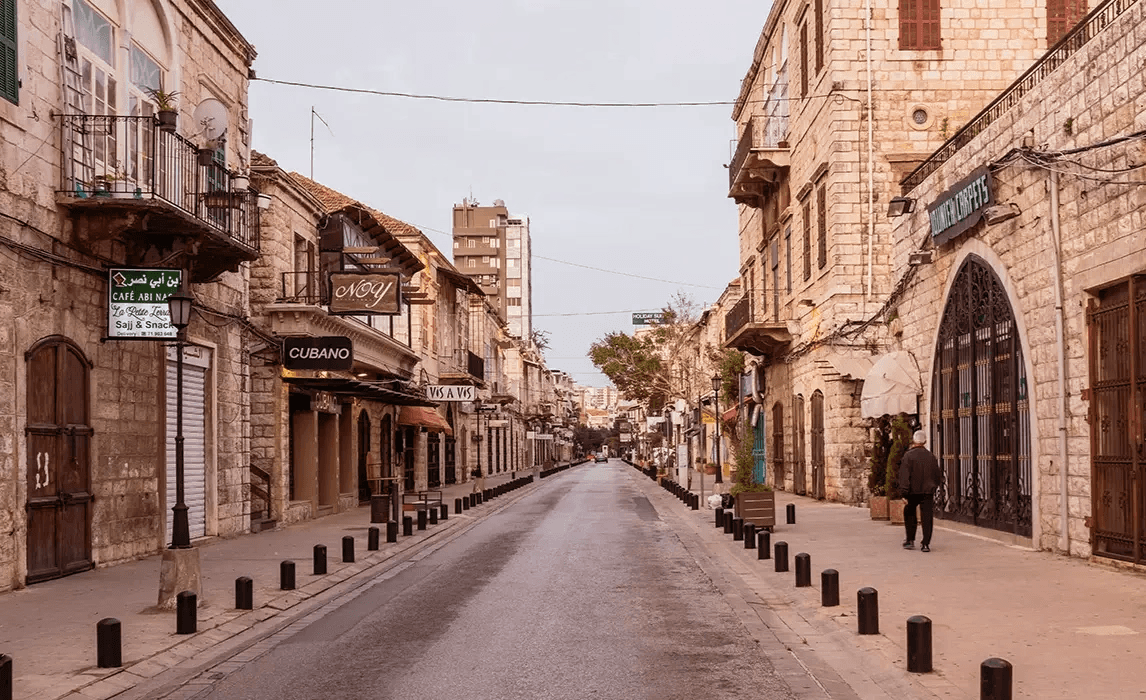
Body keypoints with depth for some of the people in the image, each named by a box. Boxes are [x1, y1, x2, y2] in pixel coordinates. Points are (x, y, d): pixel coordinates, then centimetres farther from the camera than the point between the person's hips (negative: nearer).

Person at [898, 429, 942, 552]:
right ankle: (926, 544, -1)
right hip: (928, 491, 2)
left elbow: (904, 475, -14)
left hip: (913, 491, -2)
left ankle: (910, 540, 16)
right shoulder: (930, 456, 5)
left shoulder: (908, 456, -8)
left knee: (909, 514, 16)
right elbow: (938, 475, 14)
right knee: (927, 517, 3)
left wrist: (904, 491, -14)